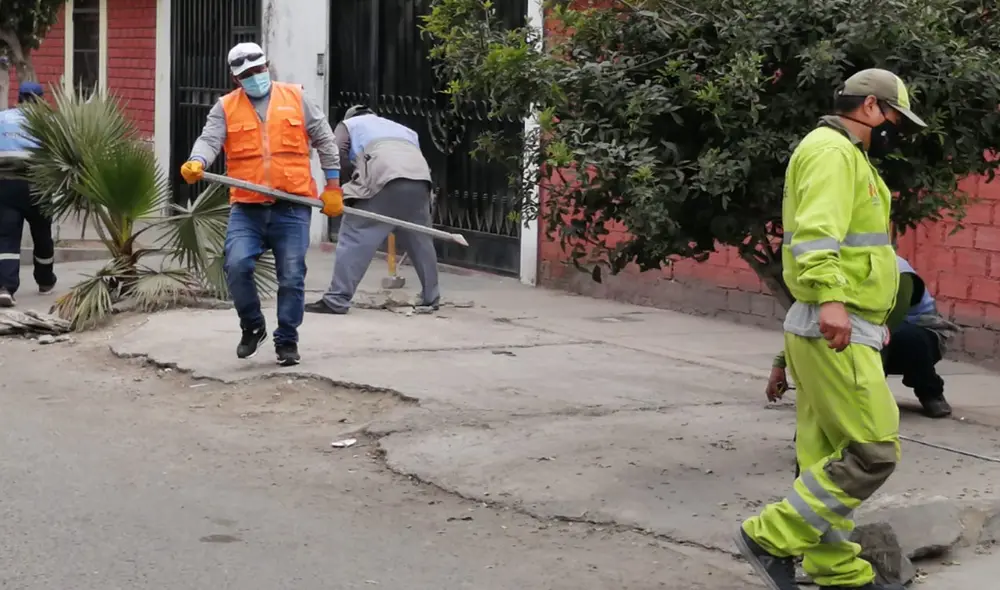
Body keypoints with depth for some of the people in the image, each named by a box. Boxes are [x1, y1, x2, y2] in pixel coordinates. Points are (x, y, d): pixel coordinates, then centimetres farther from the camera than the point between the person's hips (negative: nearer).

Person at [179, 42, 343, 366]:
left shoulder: (296, 98, 7)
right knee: (237, 266, -16)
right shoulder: (225, 108, 6)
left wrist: (332, 186, 6)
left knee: (291, 277, 0)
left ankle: (287, 342, 16)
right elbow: (210, 139, -9)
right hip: (247, 209, 0)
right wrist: (197, 162, -32)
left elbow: (324, 140, 10)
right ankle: (252, 327, 8)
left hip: (291, 207, 0)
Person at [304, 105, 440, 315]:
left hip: (385, 177, -5)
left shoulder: (349, 124, 28)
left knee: (355, 237, -1)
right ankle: (431, 297, 30)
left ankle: (336, 300, -6)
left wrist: (355, 177, 19)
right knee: (420, 239, 21)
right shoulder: (401, 128, 42)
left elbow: (337, 152, 9)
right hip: (420, 178, 5)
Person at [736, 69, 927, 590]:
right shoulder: (832, 150, -10)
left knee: (827, 456, 11)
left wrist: (873, 317, 32)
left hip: (841, 327, 11)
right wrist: (831, 297, -37)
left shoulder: (845, 156, 23)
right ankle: (771, 539, -7)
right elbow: (816, 229, -26)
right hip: (835, 329, -11)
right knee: (873, 452, -11)